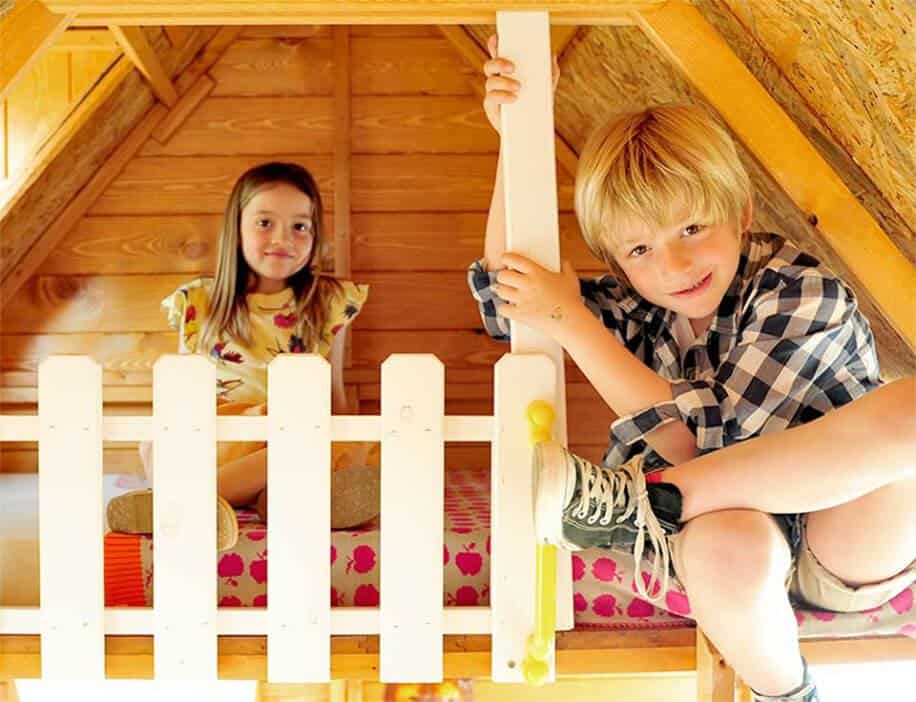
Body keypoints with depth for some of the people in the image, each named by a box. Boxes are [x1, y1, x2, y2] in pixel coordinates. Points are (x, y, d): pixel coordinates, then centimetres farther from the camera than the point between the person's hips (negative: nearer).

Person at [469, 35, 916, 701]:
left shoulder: (808, 296, -16)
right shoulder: (639, 304, 0)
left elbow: (704, 440, -22)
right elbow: (505, 306, 2)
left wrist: (573, 323, -22)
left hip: (846, 553, -2)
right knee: (723, 544, -37)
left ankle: (633, 499, -25)